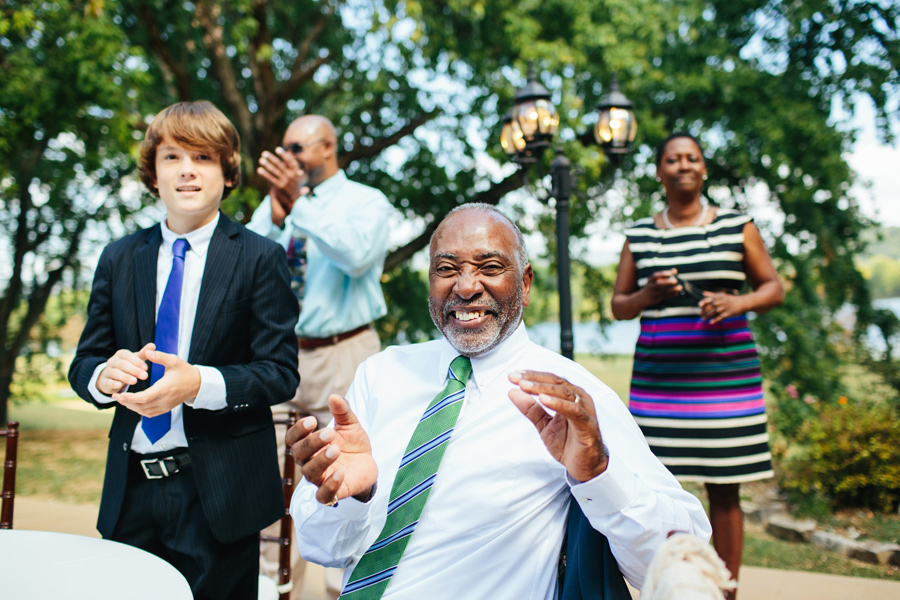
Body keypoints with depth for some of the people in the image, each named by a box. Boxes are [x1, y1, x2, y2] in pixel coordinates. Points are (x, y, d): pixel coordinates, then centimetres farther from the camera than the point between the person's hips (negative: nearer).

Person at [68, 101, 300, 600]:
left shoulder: (261, 258, -3)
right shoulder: (118, 259, 9)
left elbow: (280, 372, -9)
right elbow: (83, 363, 9)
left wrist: (199, 384, -24)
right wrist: (105, 375, -15)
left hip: (218, 495, -3)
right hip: (130, 493, 4)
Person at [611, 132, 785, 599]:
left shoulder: (736, 226, 7)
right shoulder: (639, 236, 9)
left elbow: (773, 288, 9)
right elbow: (617, 305, 13)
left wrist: (736, 303, -11)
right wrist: (647, 295, -9)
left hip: (727, 374, -1)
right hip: (658, 379, 1)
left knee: (724, 490, 3)